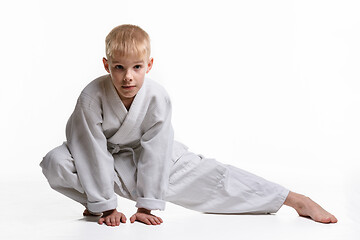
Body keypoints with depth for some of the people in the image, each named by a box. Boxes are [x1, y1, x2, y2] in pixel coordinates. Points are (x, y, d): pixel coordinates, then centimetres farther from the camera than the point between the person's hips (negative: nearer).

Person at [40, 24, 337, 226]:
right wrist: (107, 206, -20)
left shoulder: (157, 97, -28)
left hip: (150, 155, 0)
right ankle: (96, 203, -2)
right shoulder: (92, 97, -31)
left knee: (213, 175, -8)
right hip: (106, 159, 0)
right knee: (56, 163, -29)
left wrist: (145, 206, -17)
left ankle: (296, 199, -1)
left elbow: (155, 152, -21)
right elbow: (92, 152, -25)